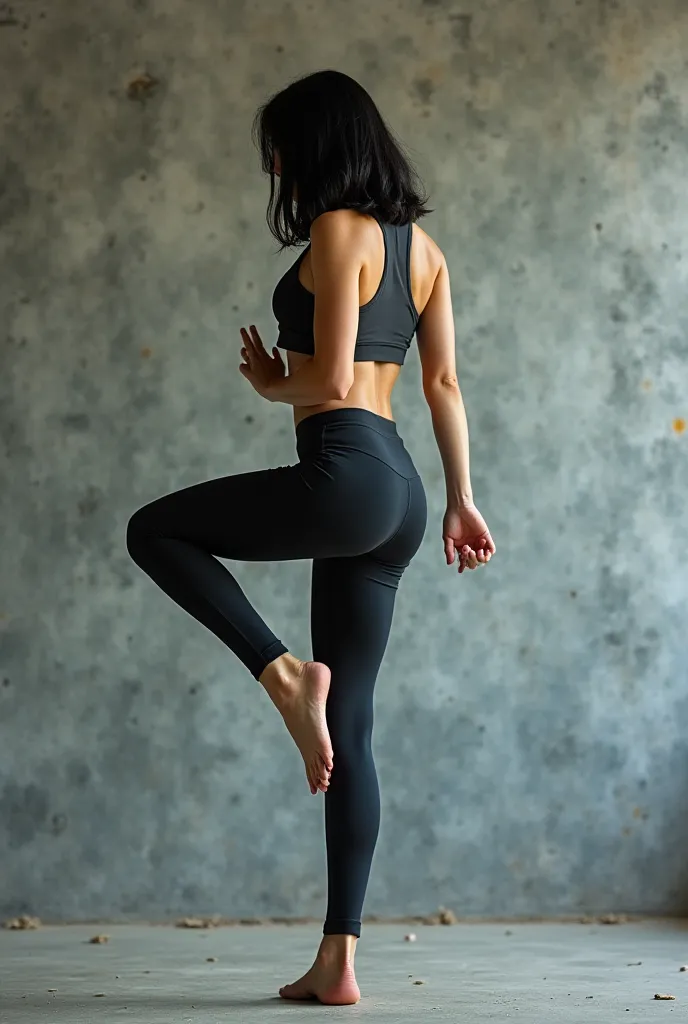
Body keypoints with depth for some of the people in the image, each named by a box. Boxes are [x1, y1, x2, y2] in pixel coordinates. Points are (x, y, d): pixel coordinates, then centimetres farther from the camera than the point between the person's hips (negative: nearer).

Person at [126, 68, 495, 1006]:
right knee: (350, 729, 7)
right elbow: (444, 384, 18)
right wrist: (461, 502, 20)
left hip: (347, 474, -9)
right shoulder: (421, 243, 18)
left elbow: (332, 380, -14)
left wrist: (272, 384, 7)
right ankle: (339, 961, 7)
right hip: (398, 496, 9)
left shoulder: (338, 231, -7)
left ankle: (286, 674, -7)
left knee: (155, 531, 9)